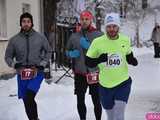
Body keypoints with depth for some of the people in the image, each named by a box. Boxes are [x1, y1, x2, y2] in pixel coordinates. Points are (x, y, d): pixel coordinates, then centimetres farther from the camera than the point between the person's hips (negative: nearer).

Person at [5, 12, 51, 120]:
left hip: (37, 73, -2)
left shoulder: (40, 37, -1)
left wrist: (43, 64, -3)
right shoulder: (14, 40, 1)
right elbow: (8, 56, 8)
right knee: (27, 101, 10)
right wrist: (14, 64, -11)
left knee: (29, 98, -21)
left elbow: (48, 51, 11)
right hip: (22, 74, 3)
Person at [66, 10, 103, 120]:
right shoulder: (74, 36, 6)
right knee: (80, 100, 7)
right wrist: (72, 54, -4)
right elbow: (67, 51, 18)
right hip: (80, 74, 3)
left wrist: (89, 46, -22)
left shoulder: (99, 35, -3)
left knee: (96, 101, 5)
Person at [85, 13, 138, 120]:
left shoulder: (125, 40, -3)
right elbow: (88, 62, -5)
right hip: (105, 85, 0)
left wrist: (132, 60, -6)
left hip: (123, 83, 0)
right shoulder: (97, 42, -10)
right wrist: (99, 59, -25)